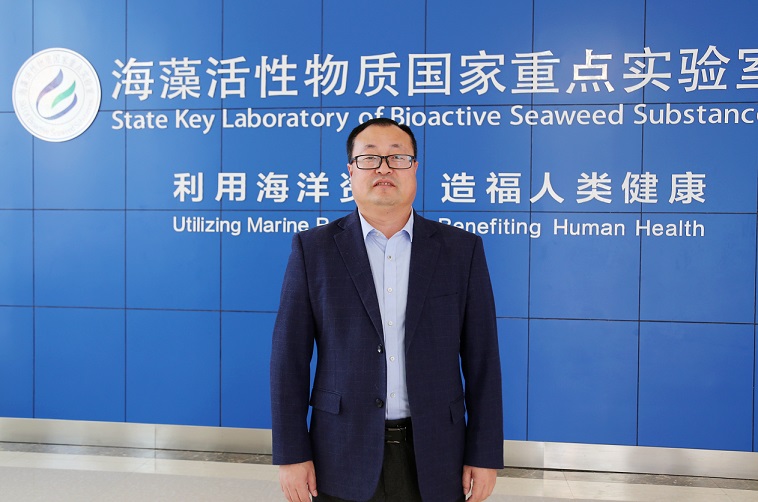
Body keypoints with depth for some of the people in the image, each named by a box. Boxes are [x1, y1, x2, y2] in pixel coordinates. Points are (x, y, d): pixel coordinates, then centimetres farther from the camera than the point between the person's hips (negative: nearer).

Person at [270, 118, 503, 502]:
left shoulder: (461, 249, 0)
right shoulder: (313, 248, -2)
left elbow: (481, 358, 0)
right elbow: (289, 356, -2)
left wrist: (484, 455, -1)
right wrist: (291, 454, -5)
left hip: (434, 459, 1)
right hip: (343, 457, -1)